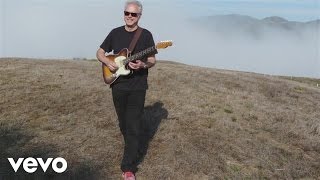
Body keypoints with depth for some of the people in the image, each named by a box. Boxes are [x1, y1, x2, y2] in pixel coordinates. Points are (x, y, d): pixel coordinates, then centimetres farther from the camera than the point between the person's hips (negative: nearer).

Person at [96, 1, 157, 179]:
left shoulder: (146, 35, -3)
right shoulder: (115, 33, 6)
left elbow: (153, 60, -1)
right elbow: (100, 52, 11)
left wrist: (143, 65, -24)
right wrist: (108, 62, -11)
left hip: (137, 87, -3)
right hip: (118, 85, 4)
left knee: (134, 126, -5)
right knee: (123, 123, 16)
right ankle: (134, 149, 40)